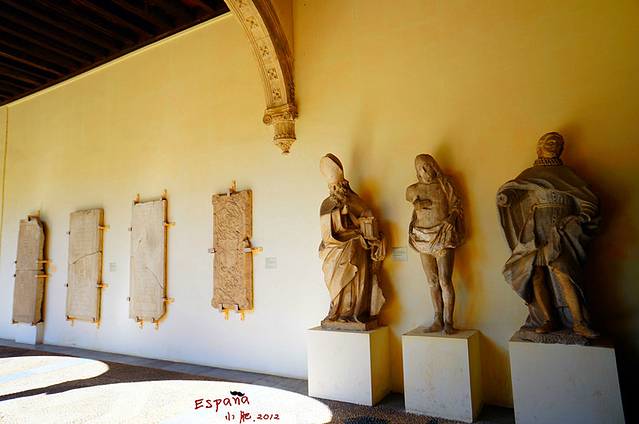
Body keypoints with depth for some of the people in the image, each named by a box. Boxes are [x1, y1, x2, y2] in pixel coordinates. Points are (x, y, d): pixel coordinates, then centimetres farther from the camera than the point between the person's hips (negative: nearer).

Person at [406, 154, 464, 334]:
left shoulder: (444, 185, 2)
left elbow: (456, 206, 3)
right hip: (423, 238, 4)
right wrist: (412, 224, 8)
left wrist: (450, 219, -13)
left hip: (443, 238, -3)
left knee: (445, 281, -9)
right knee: (432, 282, 7)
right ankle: (438, 320, 15)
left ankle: (448, 322, 0)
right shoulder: (413, 190, 10)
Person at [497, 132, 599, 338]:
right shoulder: (529, 174, 21)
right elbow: (513, 187, 4)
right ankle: (548, 320, -2)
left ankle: (579, 322, -16)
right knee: (537, 273, -8)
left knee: (561, 269, -20)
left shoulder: (567, 174, 19)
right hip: (536, 230, 1)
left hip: (560, 230, -1)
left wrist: (580, 218, -5)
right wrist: (504, 195, -19)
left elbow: (589, 202, 14)